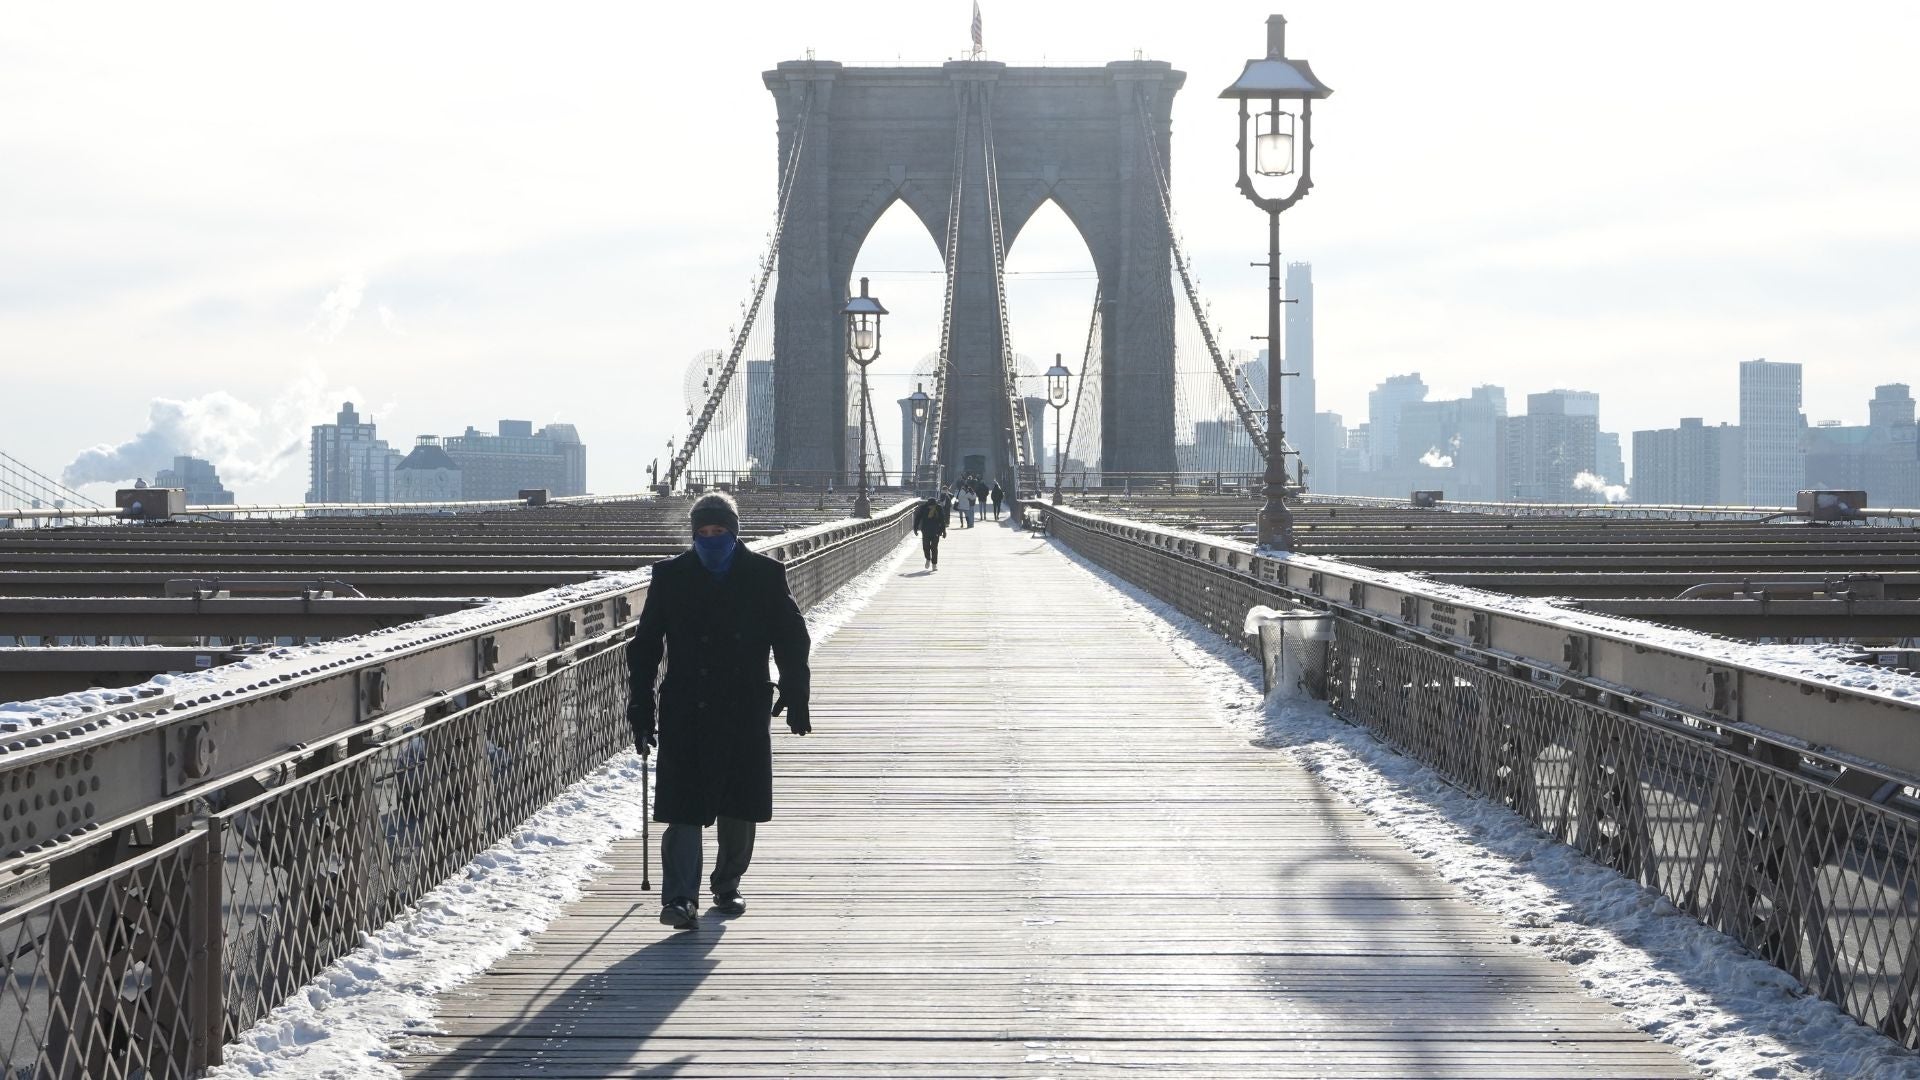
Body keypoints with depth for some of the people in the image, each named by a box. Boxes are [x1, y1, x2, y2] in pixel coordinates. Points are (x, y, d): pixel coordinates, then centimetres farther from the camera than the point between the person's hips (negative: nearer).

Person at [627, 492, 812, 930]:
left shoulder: (765, 575, 2)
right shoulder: (670, 576, 3)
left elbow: (791, 640, 8)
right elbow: (645, 646, 6)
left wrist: (796, 698, 3)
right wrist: (641, 710, 3)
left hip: (745, 713, 1)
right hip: (685, 713, -1)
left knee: (738, 808, 8)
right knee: (683, 808, -8)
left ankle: (727, 886, 26)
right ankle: (679, 898, -12)